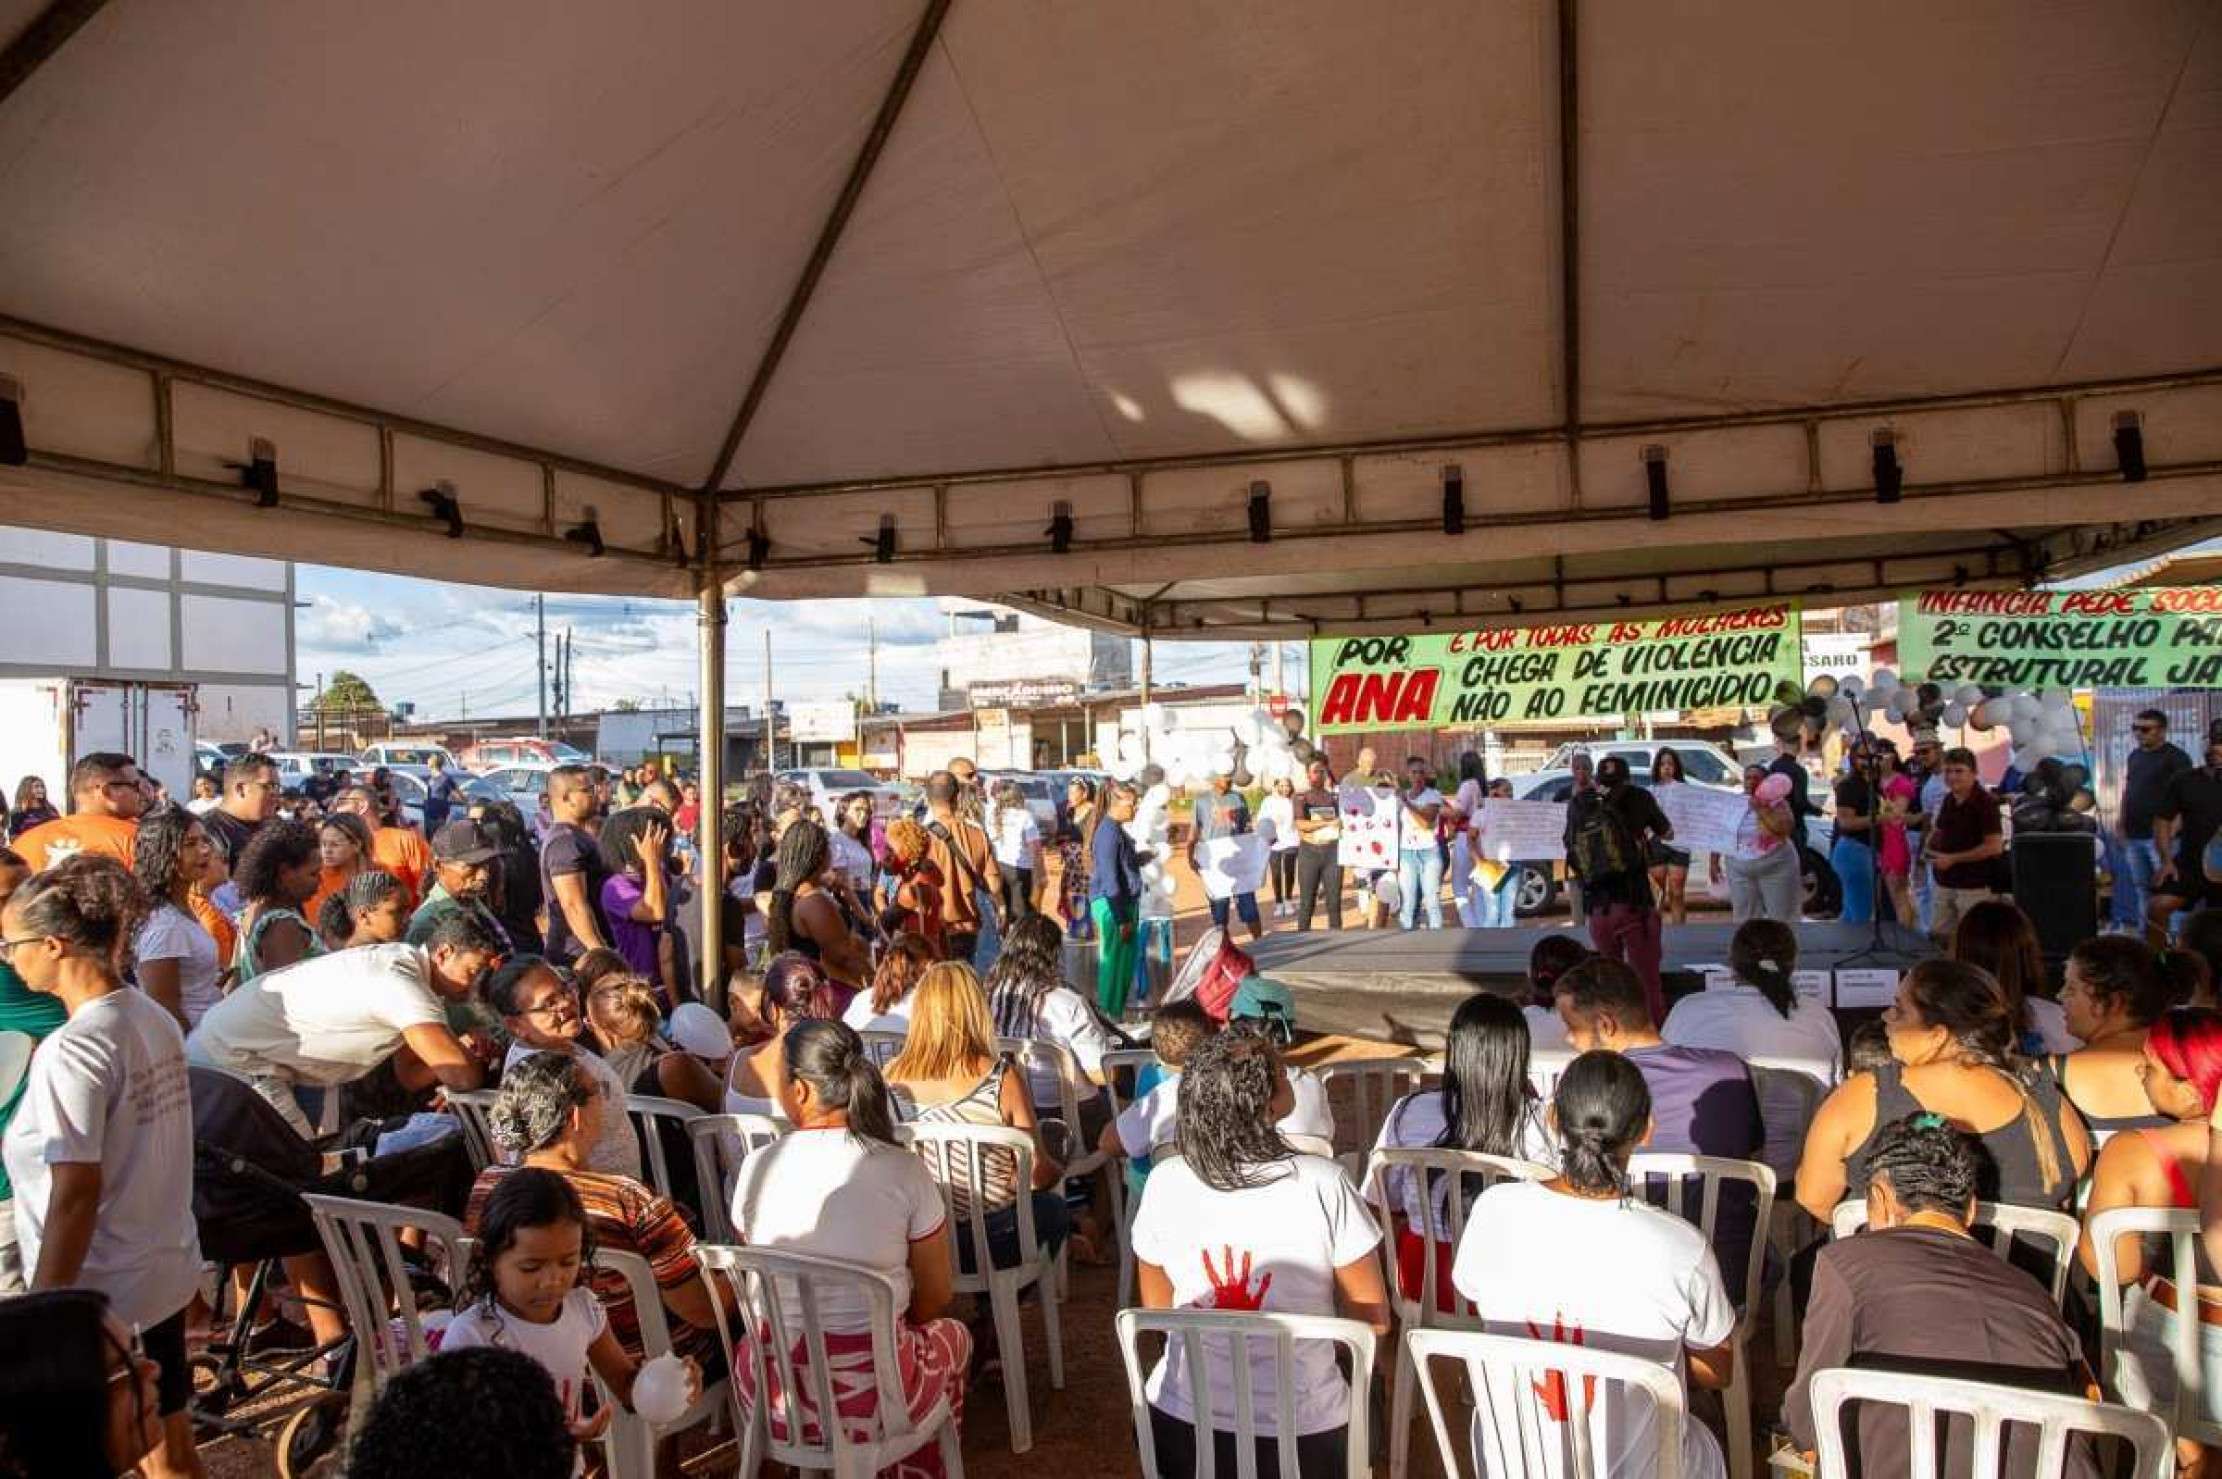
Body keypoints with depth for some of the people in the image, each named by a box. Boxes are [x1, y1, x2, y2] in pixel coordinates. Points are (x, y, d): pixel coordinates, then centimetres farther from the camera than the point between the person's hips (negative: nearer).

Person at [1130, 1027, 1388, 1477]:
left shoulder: (1164, 1183, -11)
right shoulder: (1323, 1184, -19)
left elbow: (1157, 1310, 3)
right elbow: (1374, 1320, -8)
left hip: (1182, 1429, 2)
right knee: (1361, 1390, 28)